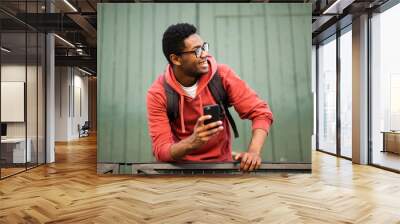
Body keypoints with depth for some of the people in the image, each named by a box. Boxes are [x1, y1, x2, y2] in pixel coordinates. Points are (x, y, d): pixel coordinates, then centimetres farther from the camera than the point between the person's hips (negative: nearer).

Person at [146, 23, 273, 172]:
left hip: (221, 163, 0)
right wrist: (193, 142, -37)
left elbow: (260, 112, -10)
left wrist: (254, 151, -26)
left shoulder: (222, 75, -12)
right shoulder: (158, 94, -14)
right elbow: (161, 151, -18)